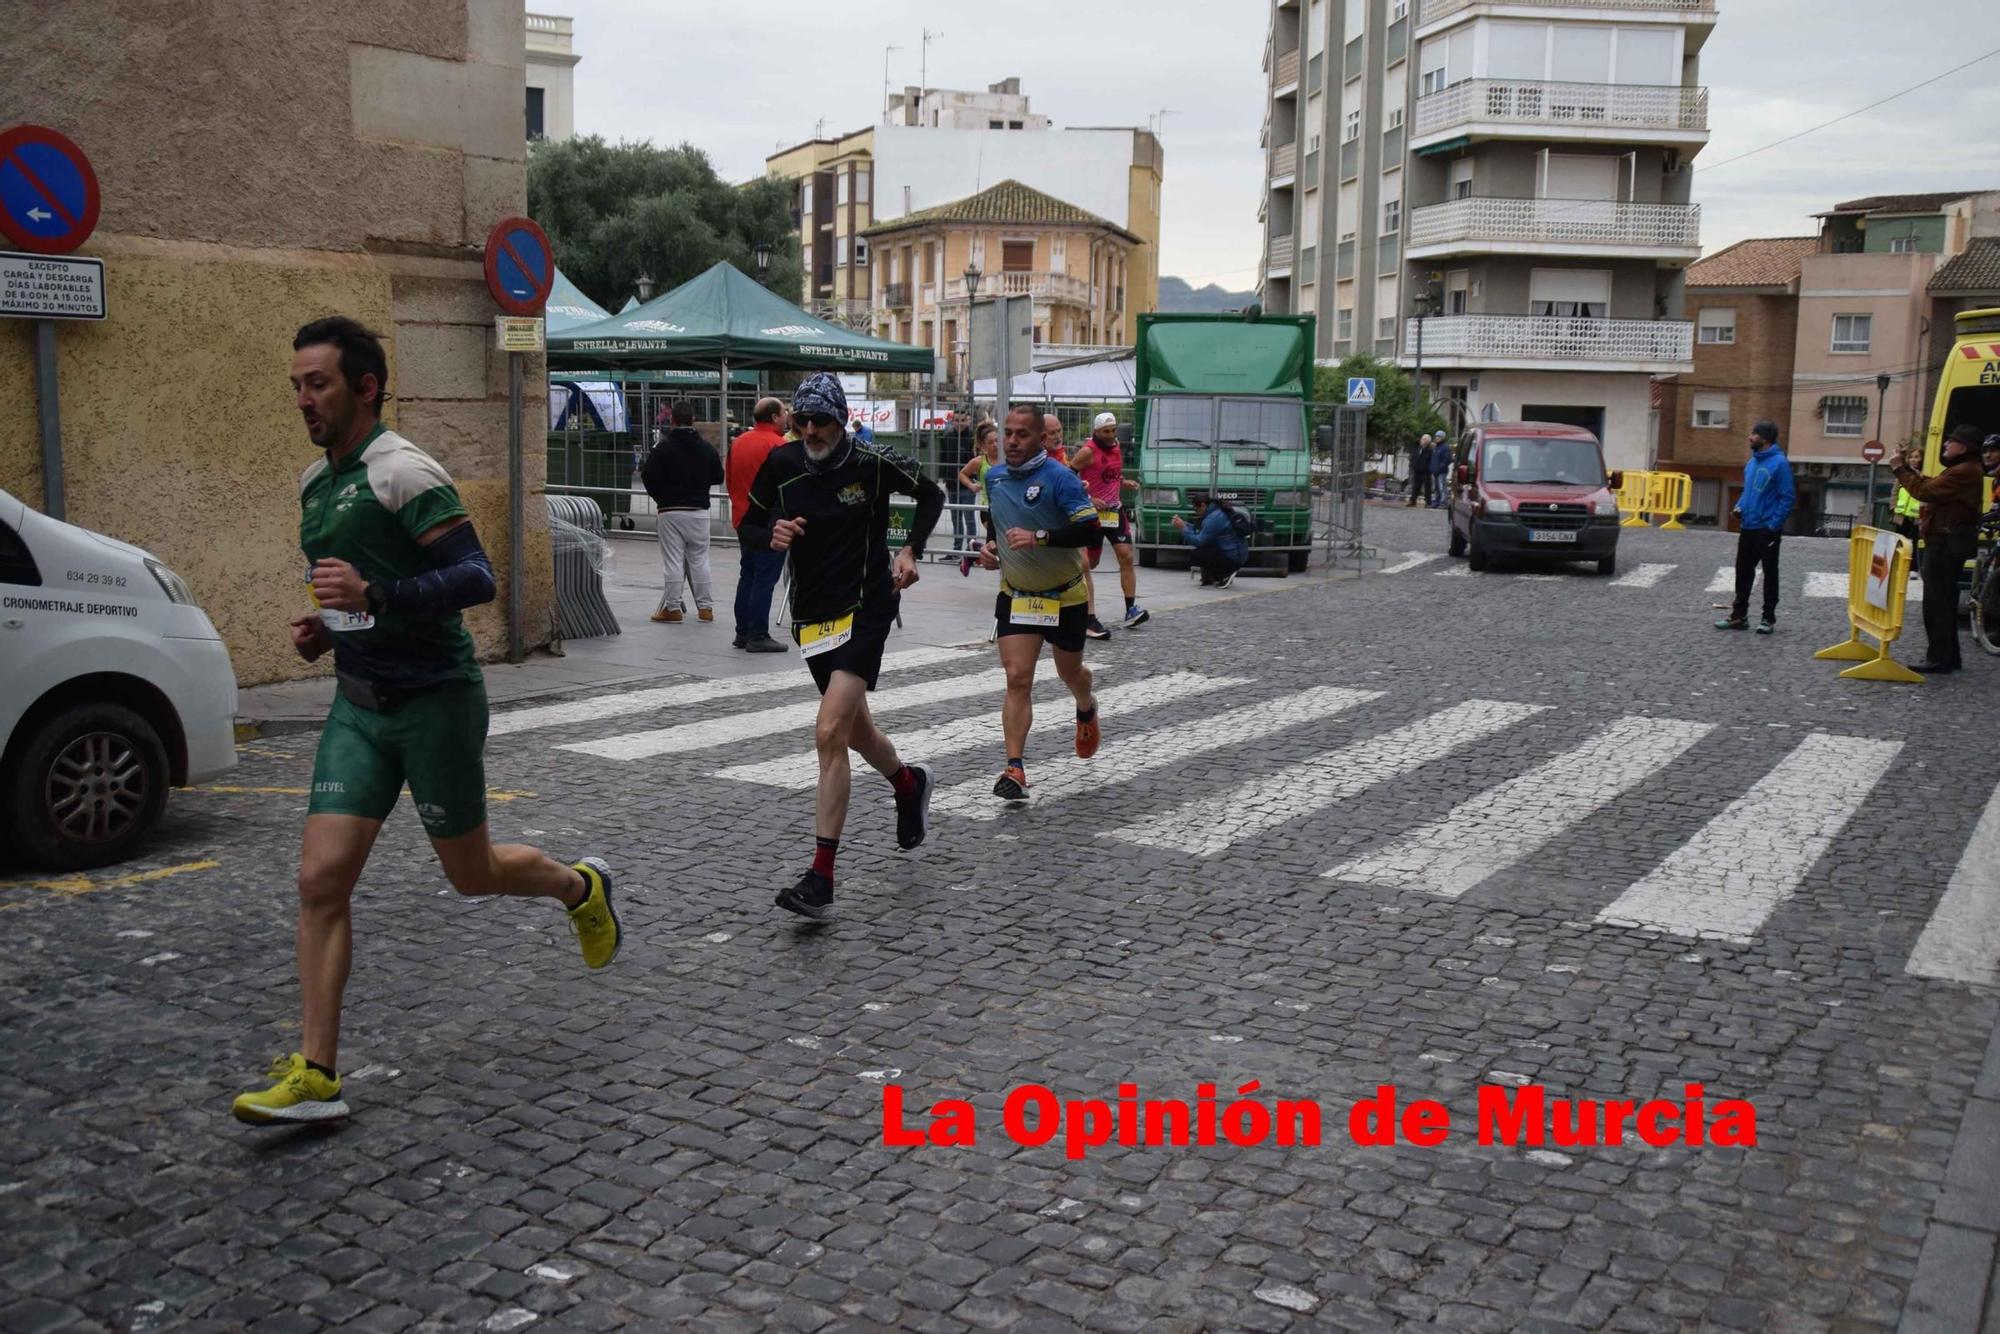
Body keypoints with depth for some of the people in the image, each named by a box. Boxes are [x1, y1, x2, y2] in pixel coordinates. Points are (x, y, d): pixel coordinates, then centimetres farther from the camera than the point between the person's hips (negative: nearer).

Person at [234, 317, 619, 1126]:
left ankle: (580, 888, 40)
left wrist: (374, 596, -34)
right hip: (359, 703, 7)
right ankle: (315, 1075, 0)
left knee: (471, 872, 8)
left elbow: (475, 577, -21)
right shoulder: (315, 483, 13)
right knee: (321, 877, -4)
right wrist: (324, 627, 7)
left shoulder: (404, 472, -14)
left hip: (434, 701, -7)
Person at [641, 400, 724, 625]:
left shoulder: (663, 448, -8)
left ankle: (672, 607, 1)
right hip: (699, 511, 3)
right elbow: (718, 477, 8)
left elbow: (648, 477, -11)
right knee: (699, 559, 10)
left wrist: (660, 498, 6)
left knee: (673, 561, 0)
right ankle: (706, 606, 11)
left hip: (671, 511, -3)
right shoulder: (707, 448, 3)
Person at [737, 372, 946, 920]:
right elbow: (748, 524, 8)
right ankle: (909, 783, 54)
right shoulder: (782, 463, 0)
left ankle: (821, 880, -15)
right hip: (811, 616, 5)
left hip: (865, 610, -5)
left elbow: (931, 494, 8)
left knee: (830, 734, -18)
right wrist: (772, 535, -14)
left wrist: (910, 551, -4)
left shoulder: (872, 462, -9)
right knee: (853, 728, 19)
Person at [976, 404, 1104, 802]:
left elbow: (1090, 530, -24)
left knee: (1070, 673, 17)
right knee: (1017, 678, -11)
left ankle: (1086, 709, 54)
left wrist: (1039, 537, -33)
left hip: (1064, 596, -3)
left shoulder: (1059, 478, -19)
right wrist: (991, 547, 1)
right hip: (1016, 594, 3)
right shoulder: (994, 477, 1)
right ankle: (1015, 770, -13)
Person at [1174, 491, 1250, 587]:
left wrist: (1183, 528, -12)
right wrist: (1184, 523, 10)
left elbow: (1199, 541, -19)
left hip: (1233, 558, -10)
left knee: (1197, 555, -14)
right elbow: (1199, 530, 19)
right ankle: (1210, 578, 16)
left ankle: (1226, 575, -4)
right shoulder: (1216, 512, 11)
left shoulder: (1214, 518, -20)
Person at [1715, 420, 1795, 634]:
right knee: (1743, 571, 10)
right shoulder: (1751, 461, 9)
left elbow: (1788, 497, -15)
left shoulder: (1779, 463, -14)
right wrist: (1740, 506, 3)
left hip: (1767, 529, -7)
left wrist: (1774, 525, -19)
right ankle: (1739, 615, 18)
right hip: (1747, 527, 7)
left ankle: (1769, 617, 12)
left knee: (1770, 574, 4)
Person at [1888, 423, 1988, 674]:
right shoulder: (1963, 470, 18)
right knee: (1944, 600, 17)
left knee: (1937, 601, -8)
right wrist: (1908, 468, 12)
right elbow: (1933, 486, 15)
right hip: (1949, 541, 11)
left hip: (1947, 542, -11)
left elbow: (1925, 491, -22)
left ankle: (1939, 659, -5)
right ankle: (1949, 656, 24)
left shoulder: (1963, 473, -19)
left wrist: (1901, 471, -11)